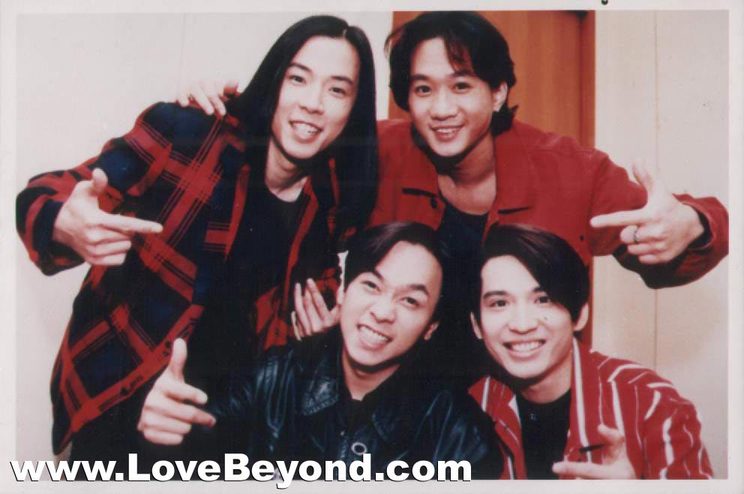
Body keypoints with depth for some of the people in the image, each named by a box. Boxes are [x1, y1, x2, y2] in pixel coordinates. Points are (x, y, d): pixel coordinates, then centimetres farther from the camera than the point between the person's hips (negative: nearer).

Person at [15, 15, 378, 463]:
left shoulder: (331, 197, -6)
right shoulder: (184, 135, -18)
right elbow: (44, 196, -16)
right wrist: (66, 226, -38)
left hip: (232, 405, 4)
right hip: (119, 391, -3)